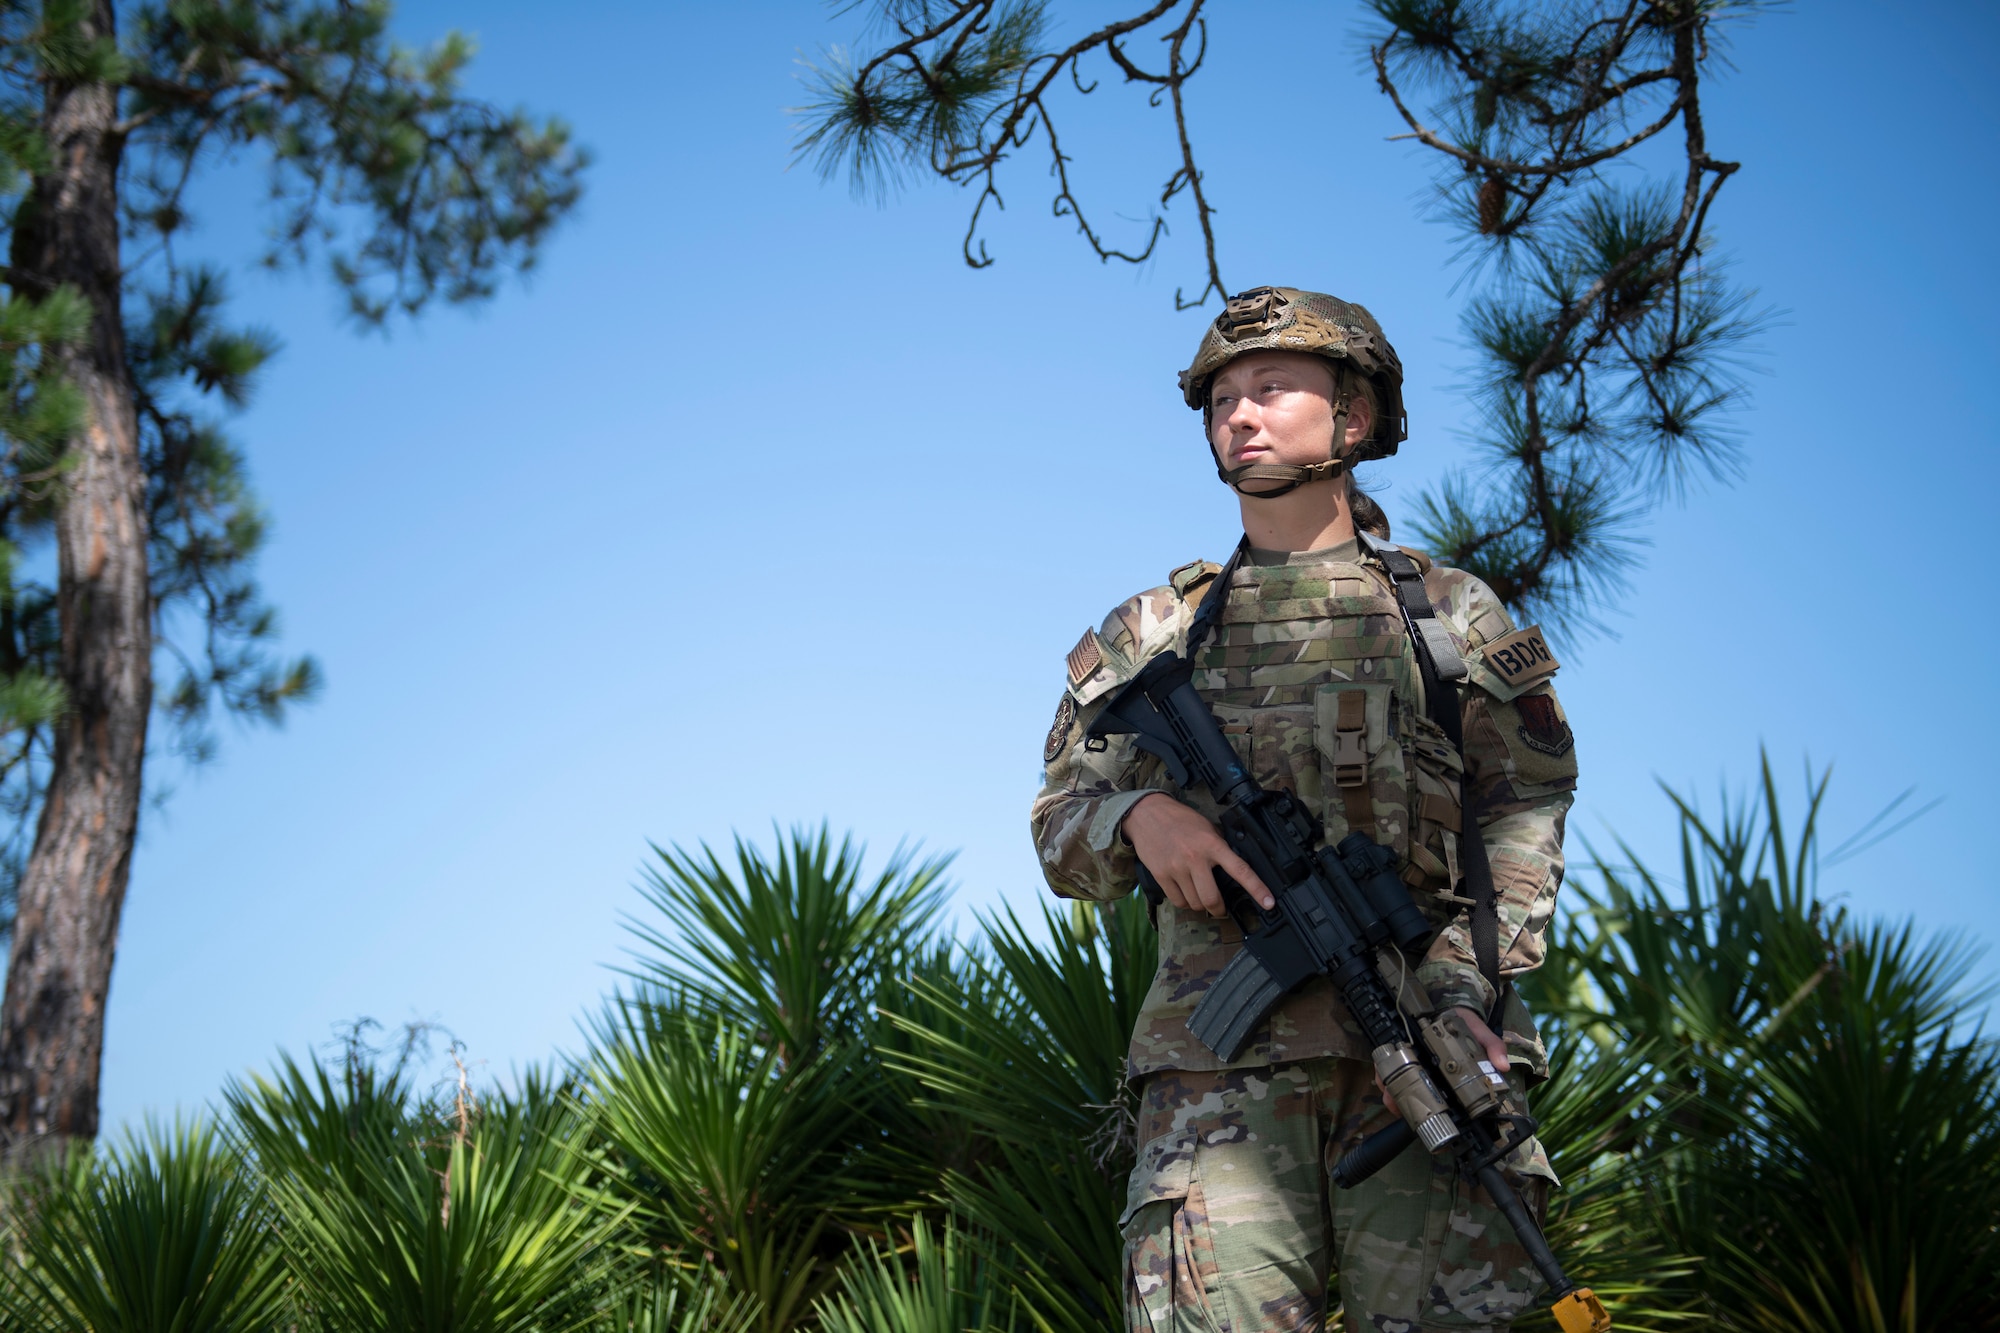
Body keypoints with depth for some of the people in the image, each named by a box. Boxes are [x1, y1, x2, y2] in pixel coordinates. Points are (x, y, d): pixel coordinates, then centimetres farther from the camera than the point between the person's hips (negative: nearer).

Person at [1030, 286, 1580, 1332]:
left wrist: (1461, 991, -8)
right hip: (1220, 1050, 1)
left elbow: (1525, 809, 8)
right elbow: (1059, 829, 18)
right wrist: (1137, 815, -6)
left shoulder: (1450, 610, 16)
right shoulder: (1154, 631, 20)